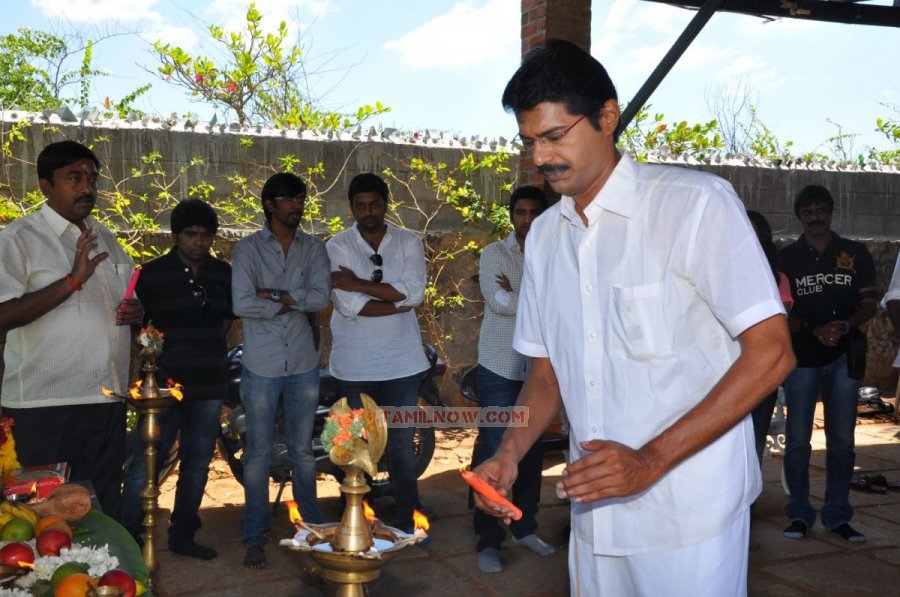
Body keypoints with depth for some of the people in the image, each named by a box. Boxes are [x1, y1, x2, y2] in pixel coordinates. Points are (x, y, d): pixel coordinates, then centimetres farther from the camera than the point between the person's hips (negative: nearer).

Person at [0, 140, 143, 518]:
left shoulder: (106, 239, 15)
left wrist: (134, 312, 2)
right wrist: (72, 280, -25)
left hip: (107, 401, 6)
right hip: (46, 407, -6)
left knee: (105, 509, 14)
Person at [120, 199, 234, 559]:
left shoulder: (223, 273, 8)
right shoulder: (153, 273, -3)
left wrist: (209, 345, 11)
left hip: (210, 384, 5)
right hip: (165, 382, -4)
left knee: (197, 462, 12)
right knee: (144, 462, -7)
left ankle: (182, 535, 26)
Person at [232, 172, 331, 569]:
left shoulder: (313, 248, 4)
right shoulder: (249, 248, -4)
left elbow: (321, 298, -9)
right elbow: (242, 304, -15)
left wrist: (274, 294, -15)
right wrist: (293, 302, -10)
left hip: (304, 364, 2)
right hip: (261, 366, -2)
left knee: (303, 449, 13)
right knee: (259, 452, 6)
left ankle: (312, 527, 26)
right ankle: (255, 537, 17)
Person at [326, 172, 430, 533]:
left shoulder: (408, 243, 2)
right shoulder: (337, 247, -3)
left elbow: (414, 291, -14)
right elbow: (348, 306, -15)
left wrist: (360, 284, -16)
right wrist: (399, 303, -13)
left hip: (402, 362, 1)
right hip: (354, 364, -1)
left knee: (402, 444, 9)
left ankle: (404, 518, 23)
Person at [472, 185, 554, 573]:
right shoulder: (495, 253, -3)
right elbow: (499, 301, -17)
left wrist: (517, 296, -15)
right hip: (499, 368, -3)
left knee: (532, 452, 13)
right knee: (493, 453, 0)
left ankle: (524, 528, 28)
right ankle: (488, 541, 9)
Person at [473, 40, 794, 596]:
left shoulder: (697, 203, -12)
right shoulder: (544, 234, 8)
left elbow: (770, 353, -15)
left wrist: (650, 460, -20)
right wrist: (510, 453, -6)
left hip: (688, 514, -5)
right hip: (594, 512, 6)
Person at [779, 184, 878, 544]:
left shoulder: (856, 254, 6)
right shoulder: (787, 258, 3)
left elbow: (869, 304, 3)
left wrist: (844, 326, -17)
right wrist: (814, 330, -17)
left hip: (843, 357, 1)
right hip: (802, 356, -1)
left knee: (842, 440, 5)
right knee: (797, 440, 1)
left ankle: (837, 515, 16)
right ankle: (799, 513, 13)